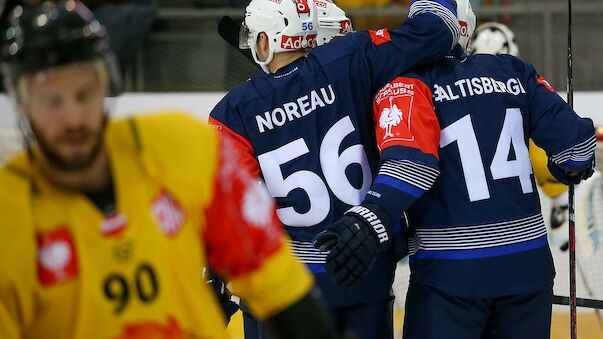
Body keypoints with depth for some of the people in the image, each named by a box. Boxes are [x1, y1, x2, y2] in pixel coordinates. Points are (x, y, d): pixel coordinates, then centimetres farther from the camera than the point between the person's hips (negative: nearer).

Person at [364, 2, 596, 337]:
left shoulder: (409, 83, -5)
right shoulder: (516, 72, 8)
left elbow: (408, 161, -21)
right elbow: (574, 139, 5)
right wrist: (574, 167, 26)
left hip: (450, 272, -4)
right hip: (528, 263, 5)